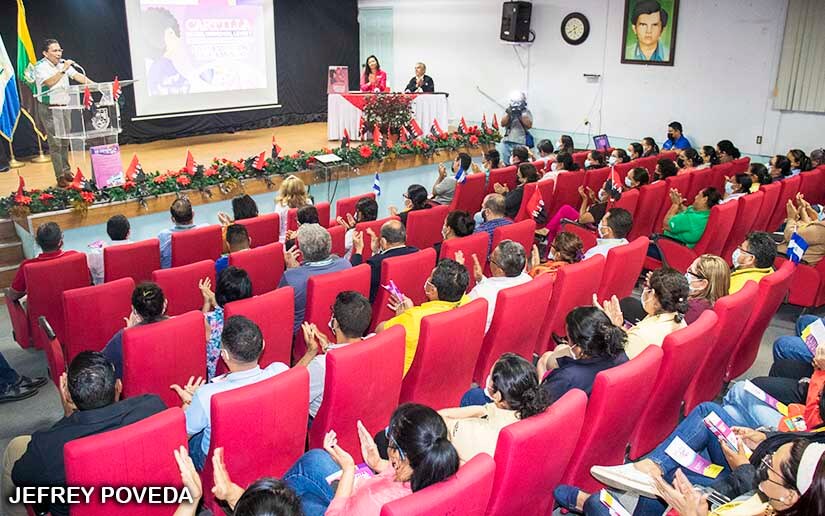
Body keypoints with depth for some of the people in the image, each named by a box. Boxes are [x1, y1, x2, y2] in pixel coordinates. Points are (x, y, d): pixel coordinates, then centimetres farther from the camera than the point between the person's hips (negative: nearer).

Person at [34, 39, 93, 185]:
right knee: (55, 143, -5)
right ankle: (60, 177, -3)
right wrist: (63, 70, -30)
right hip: (49, 108, -6)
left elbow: (77, 76, -2)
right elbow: (49, 82, -25)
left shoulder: (63, 63, 8)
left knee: (65, 141, 11)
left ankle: (67, 172, 20)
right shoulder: (40, 66, -10)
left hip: (64, 106, 6)